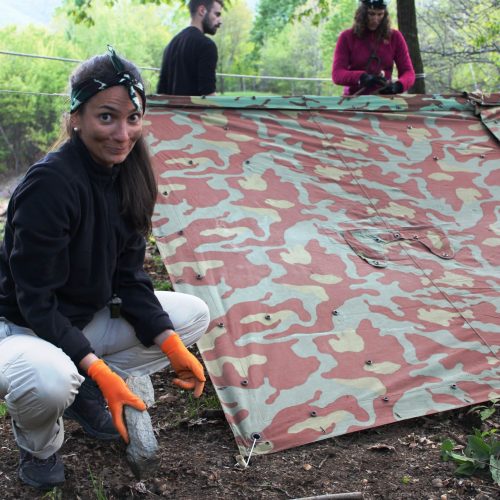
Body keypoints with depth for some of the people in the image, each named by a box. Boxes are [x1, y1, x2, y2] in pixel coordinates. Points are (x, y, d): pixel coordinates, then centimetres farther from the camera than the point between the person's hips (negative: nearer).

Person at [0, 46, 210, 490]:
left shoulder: (128, 177, -4)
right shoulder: (50, 183, -28)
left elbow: (129, 278, -1)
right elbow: (36, 302, -25)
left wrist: (171, 344, -12)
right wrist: (98, 369, -30)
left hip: (87, 318, 8)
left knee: (194, 315, -1)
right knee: (48, 379, -40)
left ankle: (84, 392, 5)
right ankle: (37, 444, -2)